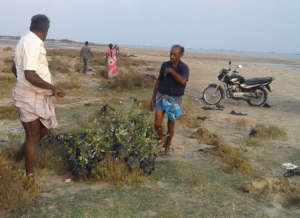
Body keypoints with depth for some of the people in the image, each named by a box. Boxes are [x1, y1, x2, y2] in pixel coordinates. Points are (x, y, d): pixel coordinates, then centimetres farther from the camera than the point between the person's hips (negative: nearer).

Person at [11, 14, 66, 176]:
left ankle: (19, 157, 33)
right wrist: (53, 88, -23)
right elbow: (30, 75, -30)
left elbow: (15, 69, 21)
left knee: (43, 130, 19)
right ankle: (30, 175, 13)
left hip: (38, 97, 9)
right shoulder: (33, 44, -21)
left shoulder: (25, 41, 11)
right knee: (32, 137, 1)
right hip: (30, 98, -9)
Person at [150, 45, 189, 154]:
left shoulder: (184, 68, -11)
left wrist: (171, 71, -25)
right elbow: (158, 82, 8)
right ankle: (161, 140, 25)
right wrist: (153, 98, 8)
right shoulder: (165, 65, 0)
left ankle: (167, 145, 30)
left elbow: (183, 81, -31)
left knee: (170, 125, 8)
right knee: (157, 124, -4)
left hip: (174, 100, -2)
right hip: (161, 96, 3)